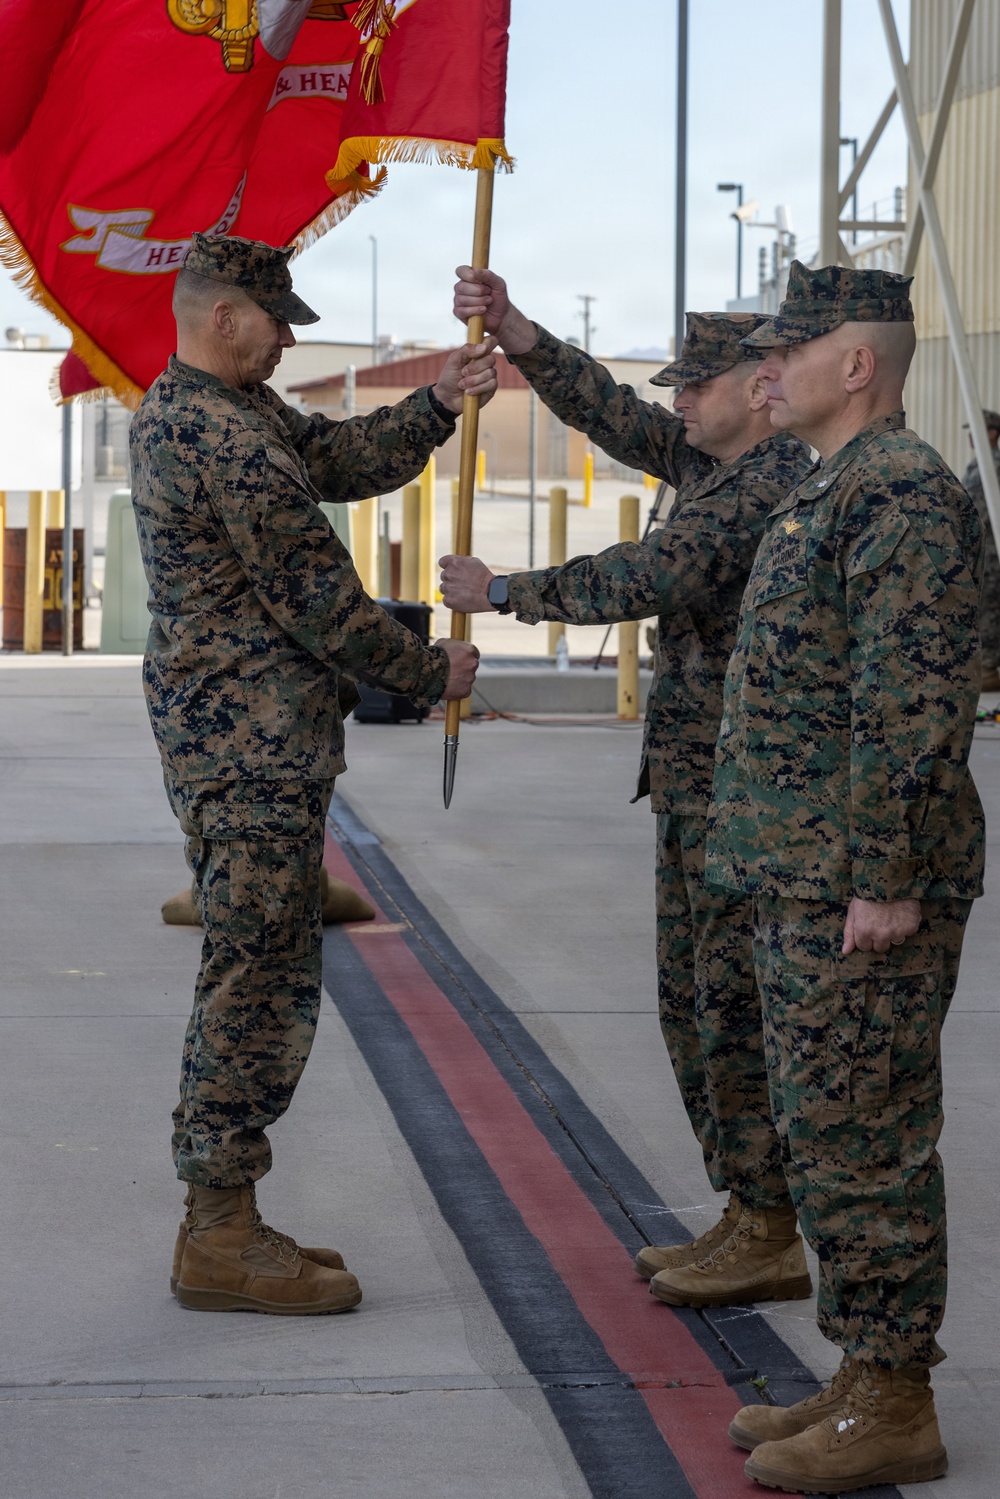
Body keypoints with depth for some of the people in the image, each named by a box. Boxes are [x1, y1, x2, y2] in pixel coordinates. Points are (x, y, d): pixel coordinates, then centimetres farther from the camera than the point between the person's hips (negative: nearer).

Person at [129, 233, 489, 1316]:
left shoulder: (200, 408, 15)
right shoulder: (224, 436, -19)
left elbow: (342, 459, 15)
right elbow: (315, 592, -16)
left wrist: (437, 404, 2)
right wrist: (428, 673, -5)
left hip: (221, 731, 11)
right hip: (252, 744, -11)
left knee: (254, 976, 16)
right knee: (261, 980, -6)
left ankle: (220, 1219, 22)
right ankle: (221, 1242, -1)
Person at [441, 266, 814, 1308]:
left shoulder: (777, 489, -18)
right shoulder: (711, 465, 13)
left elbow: (645, 579, -23)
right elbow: (609, 413, 13)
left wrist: (502, 593, -13)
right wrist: (510, 331, 1)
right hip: (695, 781, 10)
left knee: (739, 1005, -7)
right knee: (693, 999, 13)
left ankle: (772, 1241, 0)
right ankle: (744, 1217, 20)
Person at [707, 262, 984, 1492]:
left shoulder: (902, 496, -15)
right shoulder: (831, 494, 18)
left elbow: (918, 709, -22)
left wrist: (885, 881, -23)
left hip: (862, 884, -11)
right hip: (805, 881, 11)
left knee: (861, 1140, -5)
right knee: (825, 1135, 14)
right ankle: (866, 1378, 22)